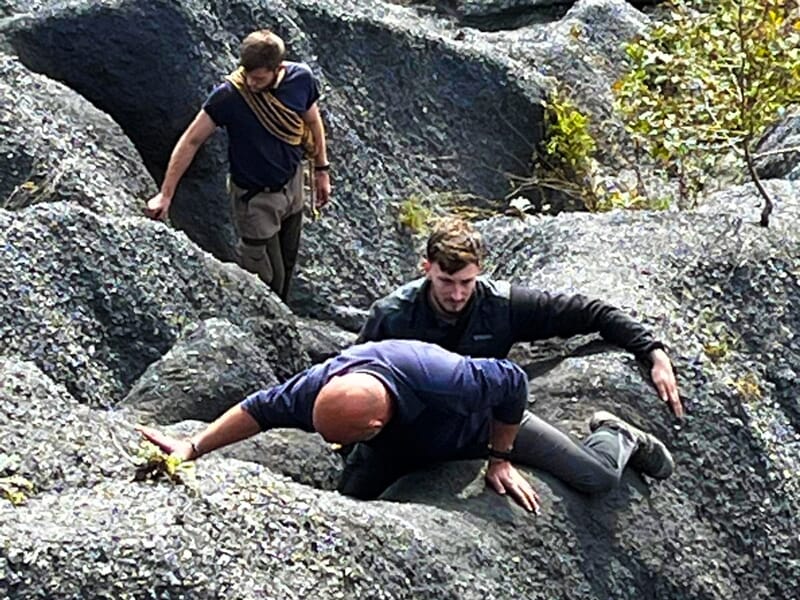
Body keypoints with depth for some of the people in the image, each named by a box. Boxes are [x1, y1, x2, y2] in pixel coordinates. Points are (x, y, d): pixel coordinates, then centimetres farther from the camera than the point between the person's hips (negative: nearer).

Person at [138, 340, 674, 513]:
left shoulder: (444, 379, -49)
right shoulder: (322, 386, -37)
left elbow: (512, 382, -31)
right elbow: (261, 409, -22)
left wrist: (500, 458, -18)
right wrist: (194, 448, -24)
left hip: (486, 423, -4)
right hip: (407, 443, 4)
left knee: (598, 478, -5)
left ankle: (618, 437, 35)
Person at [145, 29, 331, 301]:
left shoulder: (301, 79, -15)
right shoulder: (229, 95, -28)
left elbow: (313, 123, 5)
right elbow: (191, 141, -21)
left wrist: (321, 169, 11)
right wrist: (166, 195, -21)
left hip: (292, 185, 5)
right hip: (255, 198, -5)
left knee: (287, 265, 22)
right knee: (268, 279, 2)